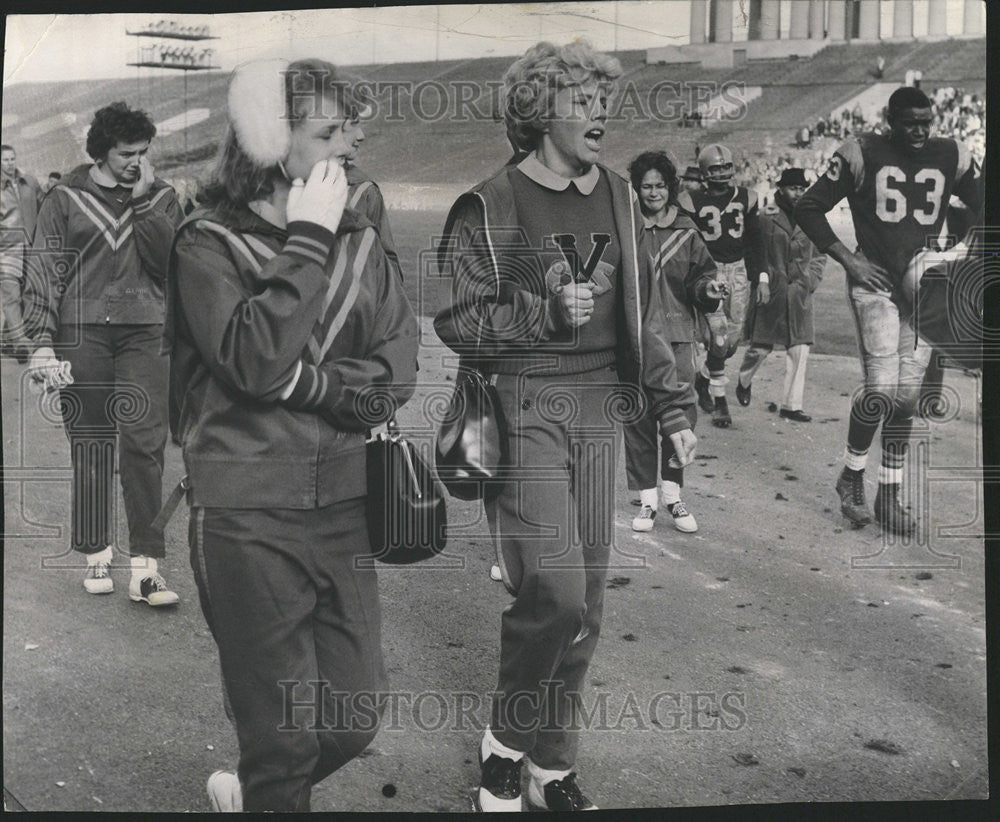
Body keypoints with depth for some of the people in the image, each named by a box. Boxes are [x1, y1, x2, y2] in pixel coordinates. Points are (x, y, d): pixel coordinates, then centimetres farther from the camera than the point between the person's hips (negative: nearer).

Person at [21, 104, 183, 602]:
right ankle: (97, 553, 19)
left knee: (144, 444, -9)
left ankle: (145, 565, -8)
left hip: (143, 333, 0)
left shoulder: (160, 197, 11)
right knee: (90, 445, 5)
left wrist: (143, 201, -6)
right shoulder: (66, 199, 7)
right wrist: (42, 341, -2)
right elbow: (44, 272, 5)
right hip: (81, 332, 0)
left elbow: (170, 262, -3)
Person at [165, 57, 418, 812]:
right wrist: (307, 238, -17)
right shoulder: (208, 244, -6)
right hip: (246, 518, -4)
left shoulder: (359, 242, 6)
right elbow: (254, 360, -22)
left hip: (343, 507, 5)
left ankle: (250, 790, 41)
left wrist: (304, 382, -16)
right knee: (284, 733, 4)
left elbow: (397, 374, -2)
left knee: (357, 715, 13)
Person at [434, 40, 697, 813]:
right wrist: (546, 312, -17)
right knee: (554, 593, -14)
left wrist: (674, 407, 13)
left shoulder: (619, 199, 12)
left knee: (585, 605, 7)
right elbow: (457, 320, -5)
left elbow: (644, 314, 17)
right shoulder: (489, 207, -3)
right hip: (522, 408, -5)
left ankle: (554, 764, 25)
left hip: (599, 413, 5)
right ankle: (506, 743, 13)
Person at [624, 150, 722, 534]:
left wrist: (707, 288, -8)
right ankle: (647, 498, 14)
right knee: (638, 418, 2)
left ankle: (672, 494, 14)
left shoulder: (686, 231, 8)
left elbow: (701, 273, 14)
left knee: (682, 414, -1)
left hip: (677, 333, 2)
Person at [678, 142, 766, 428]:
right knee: (718, 339, -12)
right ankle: (719, 400, 4)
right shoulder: (691, 201, -5)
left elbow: (754, 241, 15)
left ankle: (704, 377, 30)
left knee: (733, 338, 3)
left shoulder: (746, 198, 8)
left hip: (738, 270, 4)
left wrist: (760, 278, 12)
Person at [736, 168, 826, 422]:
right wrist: (761, 280, -10)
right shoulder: (766, 218, -2)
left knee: (800, 350, -1)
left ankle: (791, 404, 7)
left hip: (799, 296, 3)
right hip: (770, 292, -3)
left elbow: (819, 257, 19)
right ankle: (744, 381, 33)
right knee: (761, 347, 2)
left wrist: (810, 281, 6)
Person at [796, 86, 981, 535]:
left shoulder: (951, 157, 6)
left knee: (906, 395, 5)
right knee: (881, 388, -15)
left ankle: (889, 494, 15)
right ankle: (852, 475, 7)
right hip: (875, 283, -4)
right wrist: (848, 260, -8)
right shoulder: (863, 154, -5)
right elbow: (809, 208, -1)